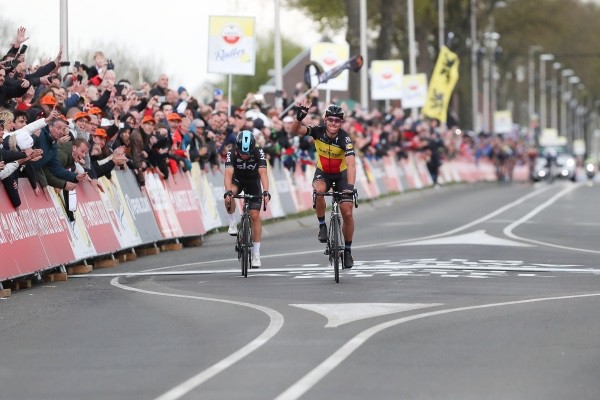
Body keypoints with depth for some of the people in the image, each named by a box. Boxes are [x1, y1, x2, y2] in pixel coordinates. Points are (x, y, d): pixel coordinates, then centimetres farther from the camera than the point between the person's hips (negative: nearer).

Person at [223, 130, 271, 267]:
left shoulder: (258, 153, -29)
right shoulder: (232, 153, -29)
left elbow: (263, 173, -39)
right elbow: (228, 173, -40)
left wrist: (266, 192, -54)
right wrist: (228, 192, -57)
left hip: (253, 181, 0)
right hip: (237, 179, 0)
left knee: (255, 216, -9)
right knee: (228, 198, -35)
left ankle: (256, 253, -1)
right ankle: (233, 222, -9)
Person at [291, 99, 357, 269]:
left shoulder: (344, 138, -29)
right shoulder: (318, 131, -21)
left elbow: (351, 165, -39)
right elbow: (296, 130, -31)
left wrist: (350, 186, -53)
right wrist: (299, 116, -51)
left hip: (341, 174, -1)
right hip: (323, 172, 1)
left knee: (347, 213, -6)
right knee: (318, 191, -35)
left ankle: (347, 250, 13)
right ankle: (322, 225, -11)